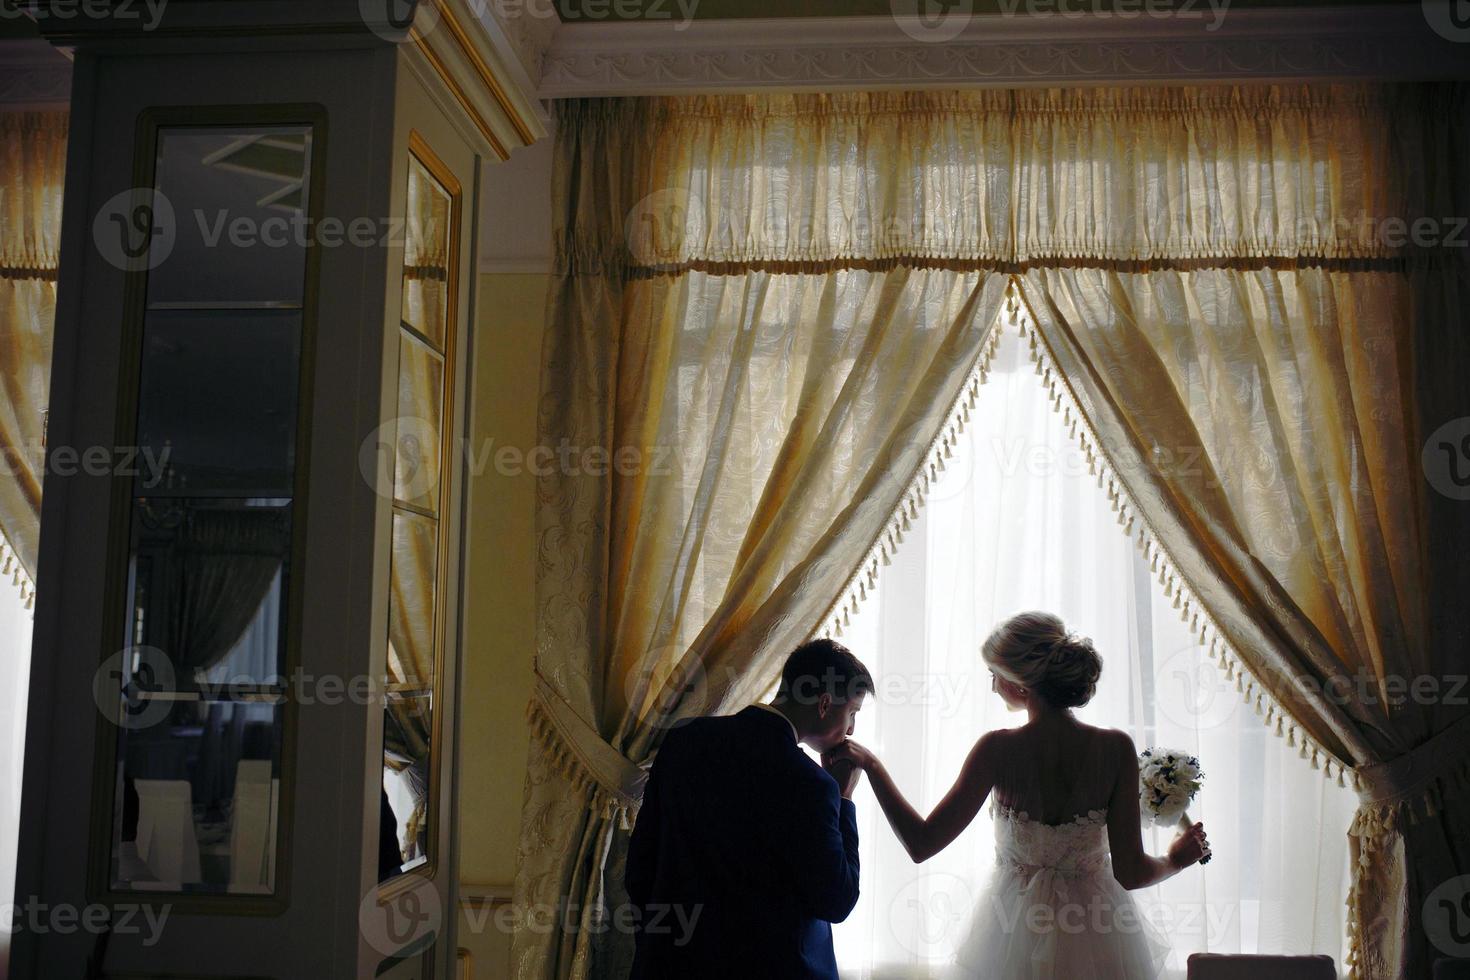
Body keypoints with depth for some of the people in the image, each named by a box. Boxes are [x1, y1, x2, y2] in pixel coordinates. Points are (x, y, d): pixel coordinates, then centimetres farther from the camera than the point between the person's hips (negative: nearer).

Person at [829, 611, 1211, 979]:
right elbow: (1130, 873, -14)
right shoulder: (1116, 748, -15)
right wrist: (1177, 860, 8)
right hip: (1097, 941, 1)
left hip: (1019, 935, -1)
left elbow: (921, 844, -17)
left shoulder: (999, 749, -19)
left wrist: (871, 765, -9)